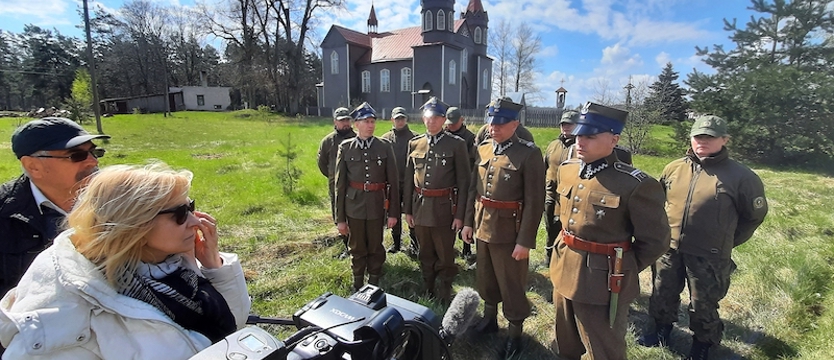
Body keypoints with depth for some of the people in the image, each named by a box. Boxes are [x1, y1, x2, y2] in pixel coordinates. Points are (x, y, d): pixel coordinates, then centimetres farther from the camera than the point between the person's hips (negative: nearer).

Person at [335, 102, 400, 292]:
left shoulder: (385, 146, -2)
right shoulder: (345, 147, -2)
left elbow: (393, 181, -1)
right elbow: (340, 184, -1)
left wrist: (393, 212, -3)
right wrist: (340, 217, -1)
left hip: (377, 205, 0)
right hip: (354, 205, 0)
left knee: (375, 247, 13)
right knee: (357, 248, 13)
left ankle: (374, 286, 33)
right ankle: (358, 287, 33)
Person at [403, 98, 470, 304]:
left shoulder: (457, 144, -6)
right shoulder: (414, 144, 6)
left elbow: (463, 182, -6)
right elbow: (409, 179, 9)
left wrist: (460, 214, -9)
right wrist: (407, 209, 8)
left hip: (444, 207, -4)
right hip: (420, 207, 4)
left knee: (445, 255, 8)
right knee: (425, 253, 17)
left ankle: (445, 295, 27)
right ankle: (427, 291, 35)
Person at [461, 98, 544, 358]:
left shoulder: (529, 153, -13)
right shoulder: (483, 149, 5)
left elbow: (534, 202, -15)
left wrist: (525, 240, -16)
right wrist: (468, 222, 8)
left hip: (509, 232, -5)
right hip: (482, 227, 6)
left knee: (512, 286, 10)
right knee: (486, 279, 21)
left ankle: (515, 334, 30)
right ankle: (489, 319, 43)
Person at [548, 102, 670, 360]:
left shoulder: (636, 185, -21)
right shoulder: (565, 170, 0)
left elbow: (655, 241, -12)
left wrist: (622, 270, -3)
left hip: (603, 283, -6)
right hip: (563, 273, 6)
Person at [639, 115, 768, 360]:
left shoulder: (740, 176, -10)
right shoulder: (673, 168, 1)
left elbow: (755, 214, 2)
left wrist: (727, 242, 4)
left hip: (708, 257, -3)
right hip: (668, 249, 4)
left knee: (703, 306, 13)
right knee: (662, 296, 18)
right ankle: (662, 330, 42)